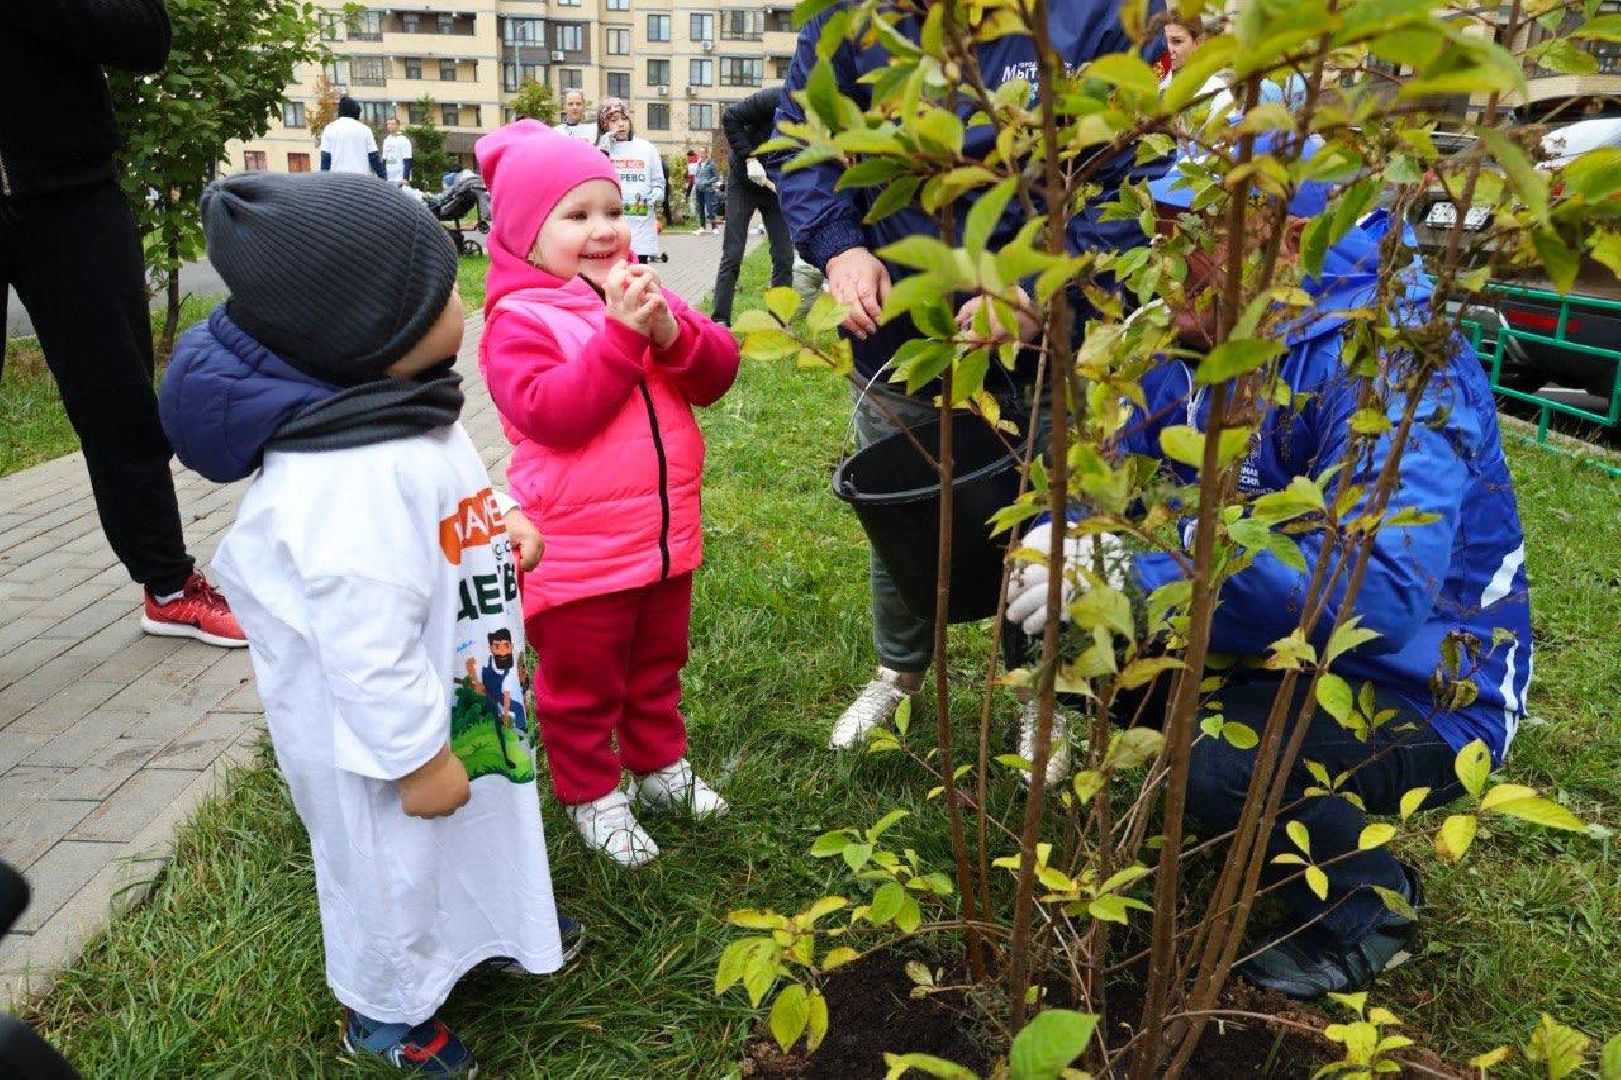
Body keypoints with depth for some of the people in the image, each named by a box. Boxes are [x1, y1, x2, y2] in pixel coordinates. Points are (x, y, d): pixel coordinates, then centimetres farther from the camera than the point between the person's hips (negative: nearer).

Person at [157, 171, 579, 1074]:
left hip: (465, 689, 9)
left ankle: (500, 920, 57)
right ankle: (387, 1007, 43)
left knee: (487, 816, 30)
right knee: (393, 860, 16)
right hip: (384, 721, -9)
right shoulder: (349, 481, -37)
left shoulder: (408, 413, -3)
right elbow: (368, 646, -33)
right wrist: (418, 756, -22)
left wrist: (504, 525, -1)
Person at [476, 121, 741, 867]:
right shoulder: (519, 322, -13)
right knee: (582, 687, 13)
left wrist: (670, 332, -21)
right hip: (577, 552, -6)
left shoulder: (642, 294, 6)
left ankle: (660, 764, 45)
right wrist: (620, 334, -28)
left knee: (658, 668, 24)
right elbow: (553, 414, -26)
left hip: (665, 537, 6)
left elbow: (717, 374, -1)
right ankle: (591, 796, 32)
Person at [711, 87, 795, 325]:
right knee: (732, 255, -3)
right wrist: (748, 157, -25)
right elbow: (730, 117, -20)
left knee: (784, 256, 0)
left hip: (778, 188, 4)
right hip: (744, 181, -4)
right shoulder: (777, 98, -22)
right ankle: (720, 321, 3)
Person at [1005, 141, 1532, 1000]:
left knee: (1217, 762, -33)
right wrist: (1064, 538, -18)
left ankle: (1366, 901, 2)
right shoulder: (1201, 336, -5)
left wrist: (1142, 563, -40)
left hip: (1423, 697, -7)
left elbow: (1382, 593, -41)